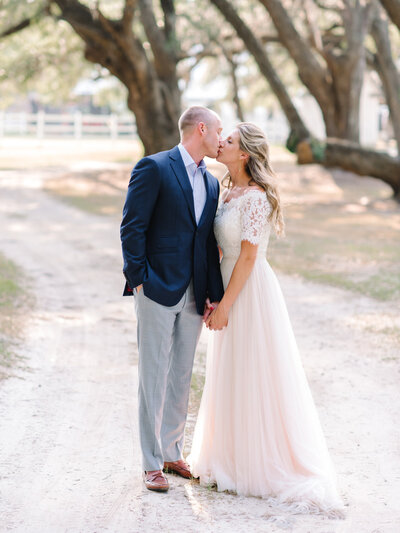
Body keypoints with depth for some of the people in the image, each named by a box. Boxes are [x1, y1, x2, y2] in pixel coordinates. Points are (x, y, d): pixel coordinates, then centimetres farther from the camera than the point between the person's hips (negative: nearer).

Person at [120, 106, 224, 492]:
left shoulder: (211, 182, 15)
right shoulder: (154, 168, -6)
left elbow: (210, 242, 13)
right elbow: (132, 228, -10)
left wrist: (215, 294, 5)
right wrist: (138, 280, -14)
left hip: (194, 294, 7)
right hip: (158, 289, -7)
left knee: (181, 376, 12)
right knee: (154, 376, -1)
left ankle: (172, 453, 23)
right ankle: (152, 464, 5)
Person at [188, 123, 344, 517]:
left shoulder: (255, 197, -17)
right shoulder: (229, 193, 10)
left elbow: (248, 256, -19)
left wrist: (224, 305, -18)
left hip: (251, 292, -9)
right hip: (231, 288, 9)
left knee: (253, 377, -1)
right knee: (231, 377, 15)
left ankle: (264, 465, 9)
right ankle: (234, 456, 25)